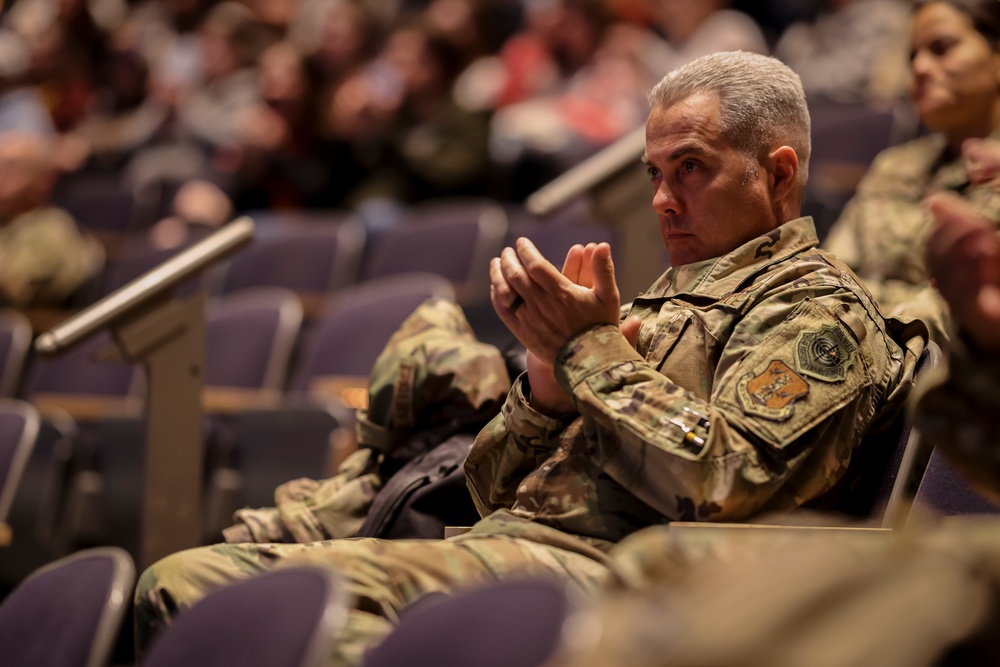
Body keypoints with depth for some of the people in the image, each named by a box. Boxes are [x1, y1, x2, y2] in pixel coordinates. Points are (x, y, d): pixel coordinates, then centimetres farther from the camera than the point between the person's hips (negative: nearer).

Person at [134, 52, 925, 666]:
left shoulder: (816, 307, 4)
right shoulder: (668, 298, 30)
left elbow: (719, 485, -16)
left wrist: (593, 350, -5)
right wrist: (550, 374, 3)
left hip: (593, 569, -9)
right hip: (502, 543, 9)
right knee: (180, 583, -9)